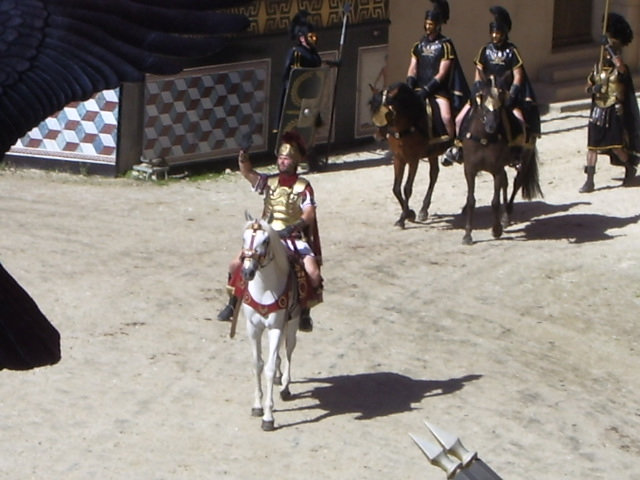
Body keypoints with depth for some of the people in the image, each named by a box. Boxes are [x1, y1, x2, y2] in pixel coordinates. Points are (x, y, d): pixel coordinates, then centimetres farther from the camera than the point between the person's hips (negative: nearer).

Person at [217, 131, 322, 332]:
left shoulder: (303, 186, -4)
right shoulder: (269, 182, 6)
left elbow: (309, 214, -17)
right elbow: (248, 173, -10)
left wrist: (294, 226, -36)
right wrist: (243, 160, -32)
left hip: (295, 239, -3)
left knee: (313, 273, -25)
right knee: (236, 263, -10)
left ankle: (305, 311, -2)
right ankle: (233, 303, 13)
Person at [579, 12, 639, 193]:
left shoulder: (620, 69, -8)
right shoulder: (599, 67, 9)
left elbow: (620, 66, -33)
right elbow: (590, 84, 17)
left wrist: (611, 49, -27)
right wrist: (592, 88, -7)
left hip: (613, 111, -5)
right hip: (598, 110, 5)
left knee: (616, 146, -6)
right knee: (592, 147, 1)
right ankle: (590, 181, 4)